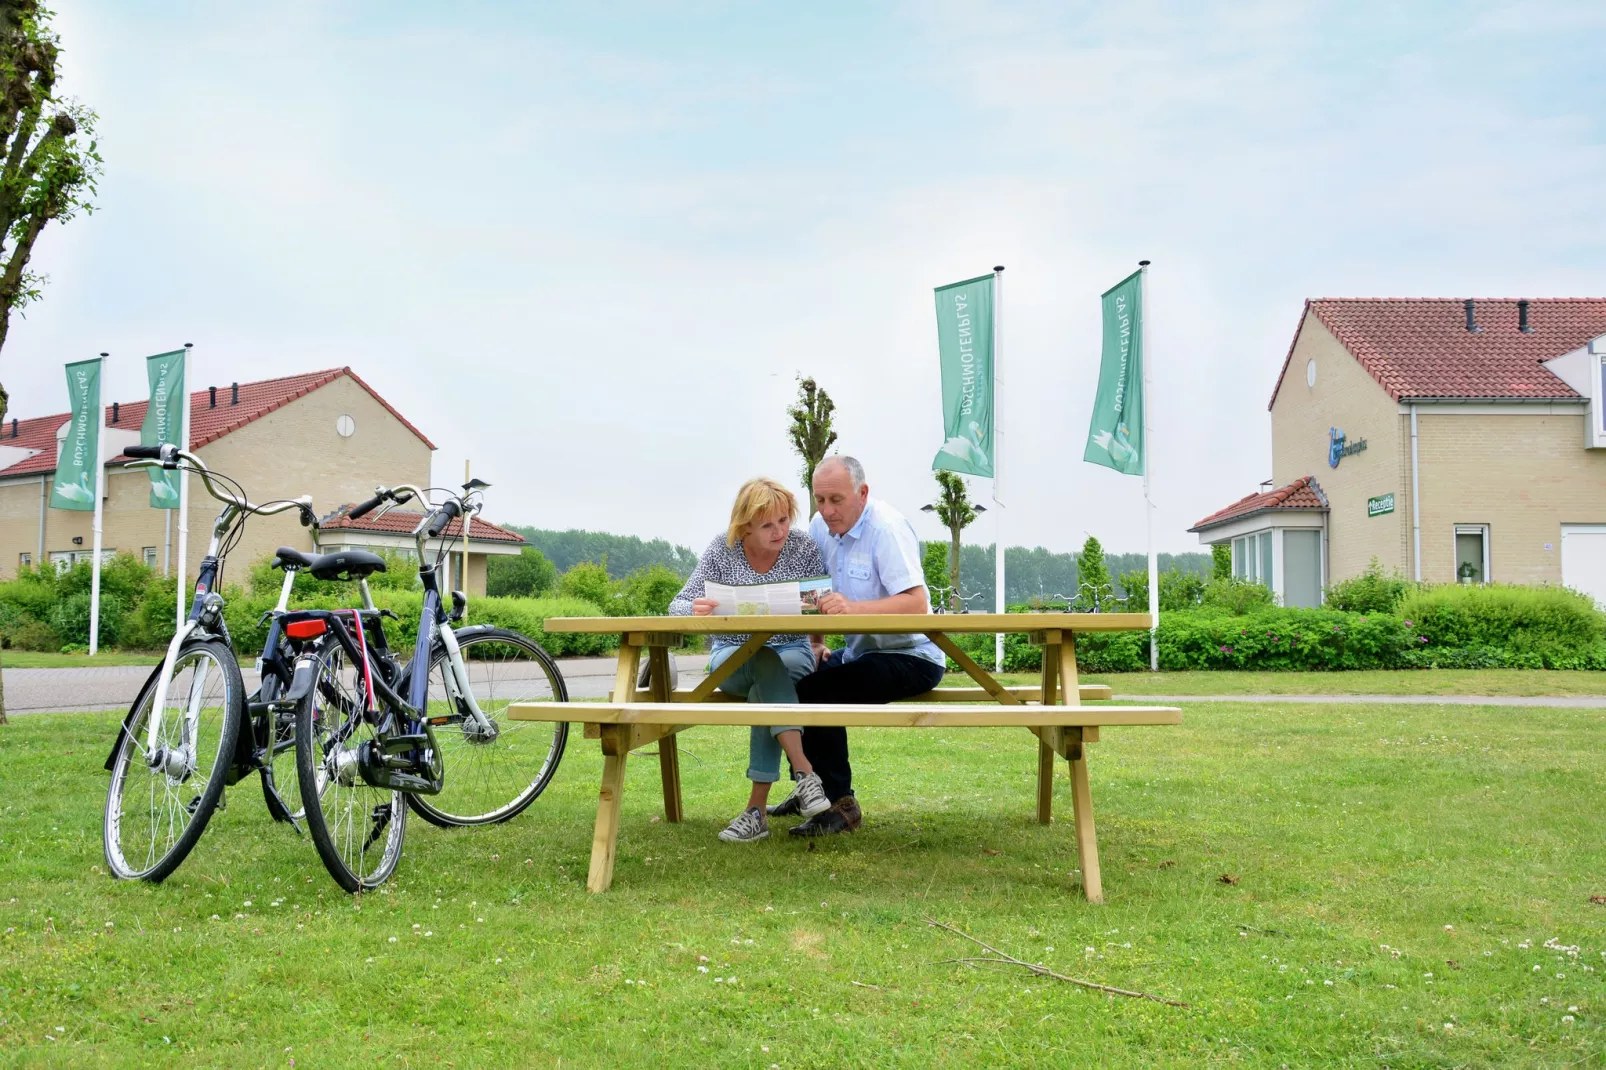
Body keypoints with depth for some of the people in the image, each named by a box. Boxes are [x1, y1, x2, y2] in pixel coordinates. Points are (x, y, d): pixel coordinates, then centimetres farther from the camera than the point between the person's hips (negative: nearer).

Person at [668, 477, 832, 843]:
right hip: (732, 659, 0)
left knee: (765, 687, -35)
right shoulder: (722, 549, -5)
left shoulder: (804, 547, -4)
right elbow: (677, 605, -7)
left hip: (792, 653, 0)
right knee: (766, 665, -36)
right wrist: (695, 609, -32)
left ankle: (757, 809, -34)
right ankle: (805, 773, -44)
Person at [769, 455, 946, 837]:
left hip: (912, 658, -9)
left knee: (818, 690, -25)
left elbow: (916, 604, -31)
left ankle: (840, 804, -15)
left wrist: (854, 607, -44)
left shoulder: (888, 528, -21)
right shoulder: (821, 526, 3)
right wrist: (814, 643, -3)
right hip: (861, 652, 9)